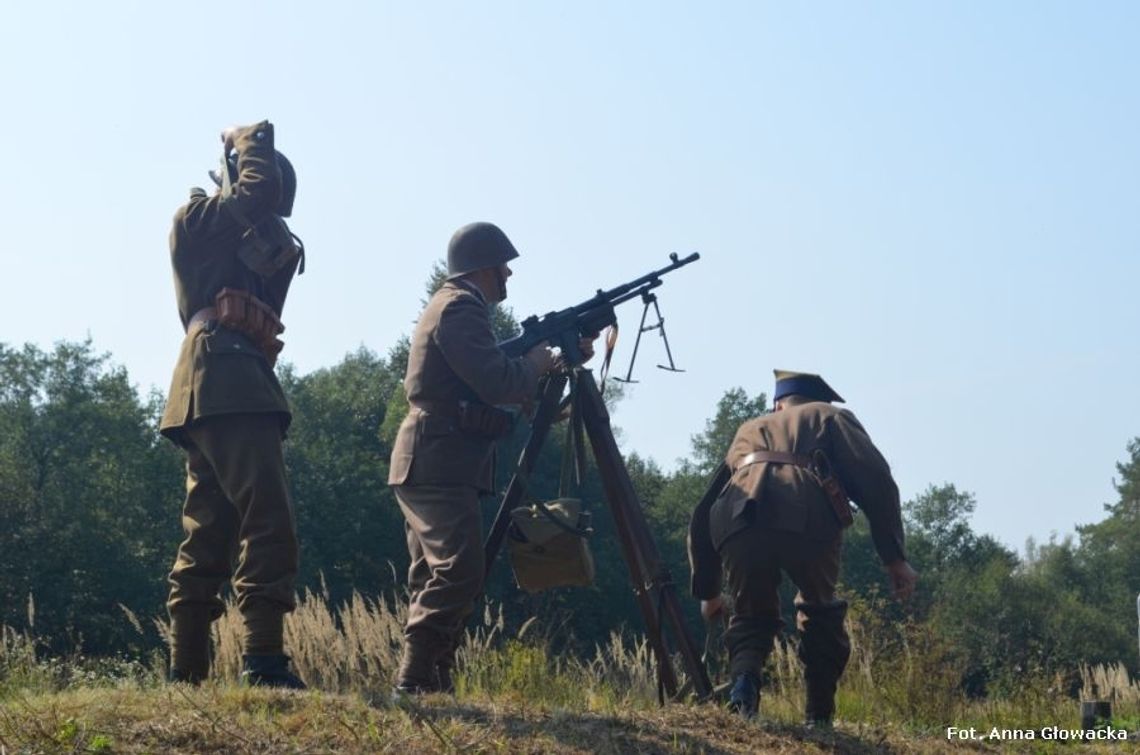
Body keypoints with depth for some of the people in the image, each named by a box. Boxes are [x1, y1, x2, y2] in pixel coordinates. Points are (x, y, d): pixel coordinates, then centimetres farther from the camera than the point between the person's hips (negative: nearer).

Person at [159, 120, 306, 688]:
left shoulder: (236, 239, 31)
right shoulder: (200, 217, 4)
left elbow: (279, 258, 24)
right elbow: (262, 187, -10)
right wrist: (251, 140, 5)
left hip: (211, 393, 10)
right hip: (227, 384, -10)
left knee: (207, 539, 7)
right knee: (268, 527, -18)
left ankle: (186, 674, 8)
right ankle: (263, 663, -26)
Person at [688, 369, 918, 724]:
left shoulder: (748, 431, 40)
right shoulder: (830, 417, 31)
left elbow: (704, 510, 36)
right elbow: (876, 481, 13)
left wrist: (707, 589, 43)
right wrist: (895, 558, 10)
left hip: (738, 519, 2)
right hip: (809, 521, -2)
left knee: (751, 618, 23)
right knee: (821, 614, 25)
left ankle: (744, 679, -5)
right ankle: (818, 716, 20)